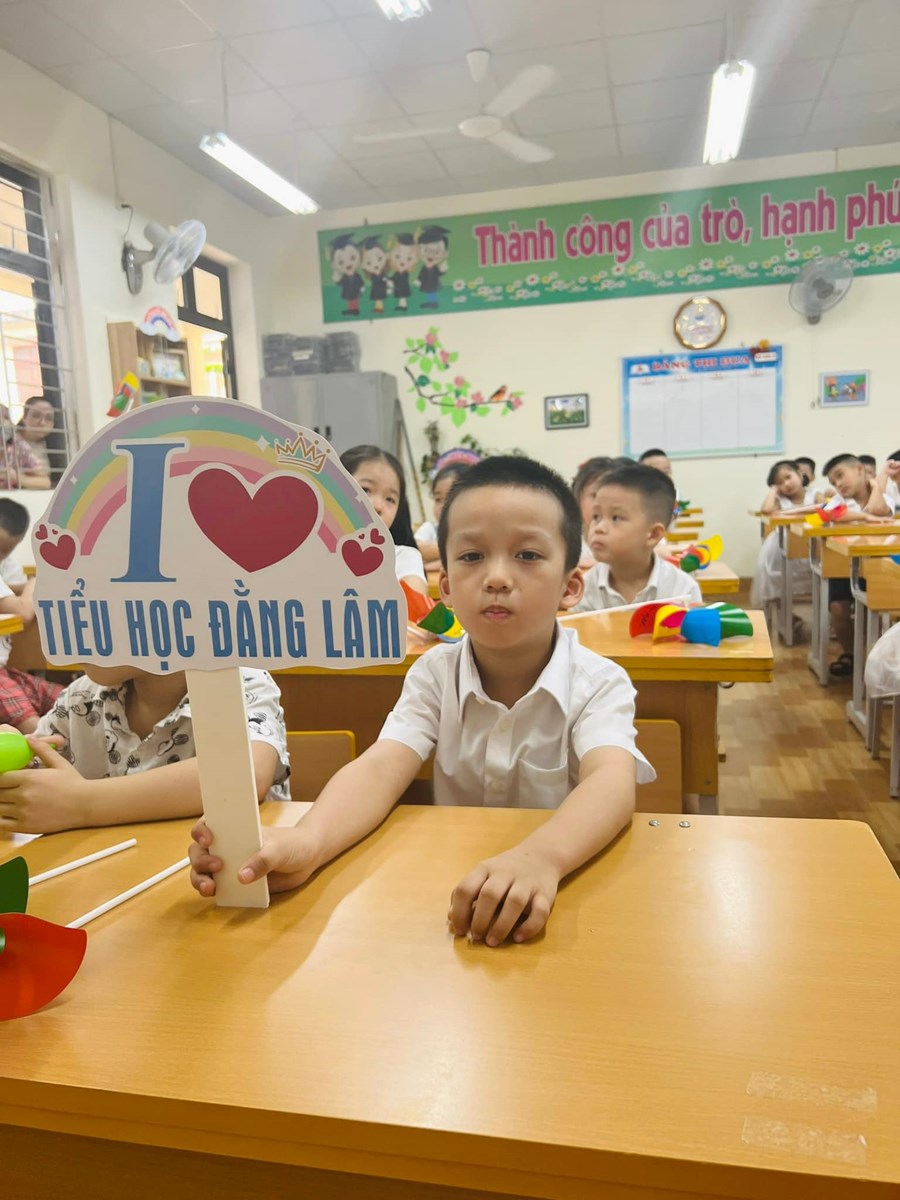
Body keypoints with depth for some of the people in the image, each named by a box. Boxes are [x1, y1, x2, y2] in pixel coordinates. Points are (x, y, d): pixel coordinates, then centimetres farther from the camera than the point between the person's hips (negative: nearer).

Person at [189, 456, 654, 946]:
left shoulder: (599, 683, -11)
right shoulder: (435, 674, -4)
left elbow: (613, 782, -29)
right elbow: (381, 768, -18)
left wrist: (541, 856, -49)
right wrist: (308, 842, -39)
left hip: (573, 881, -1)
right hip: (455, 886, 2)